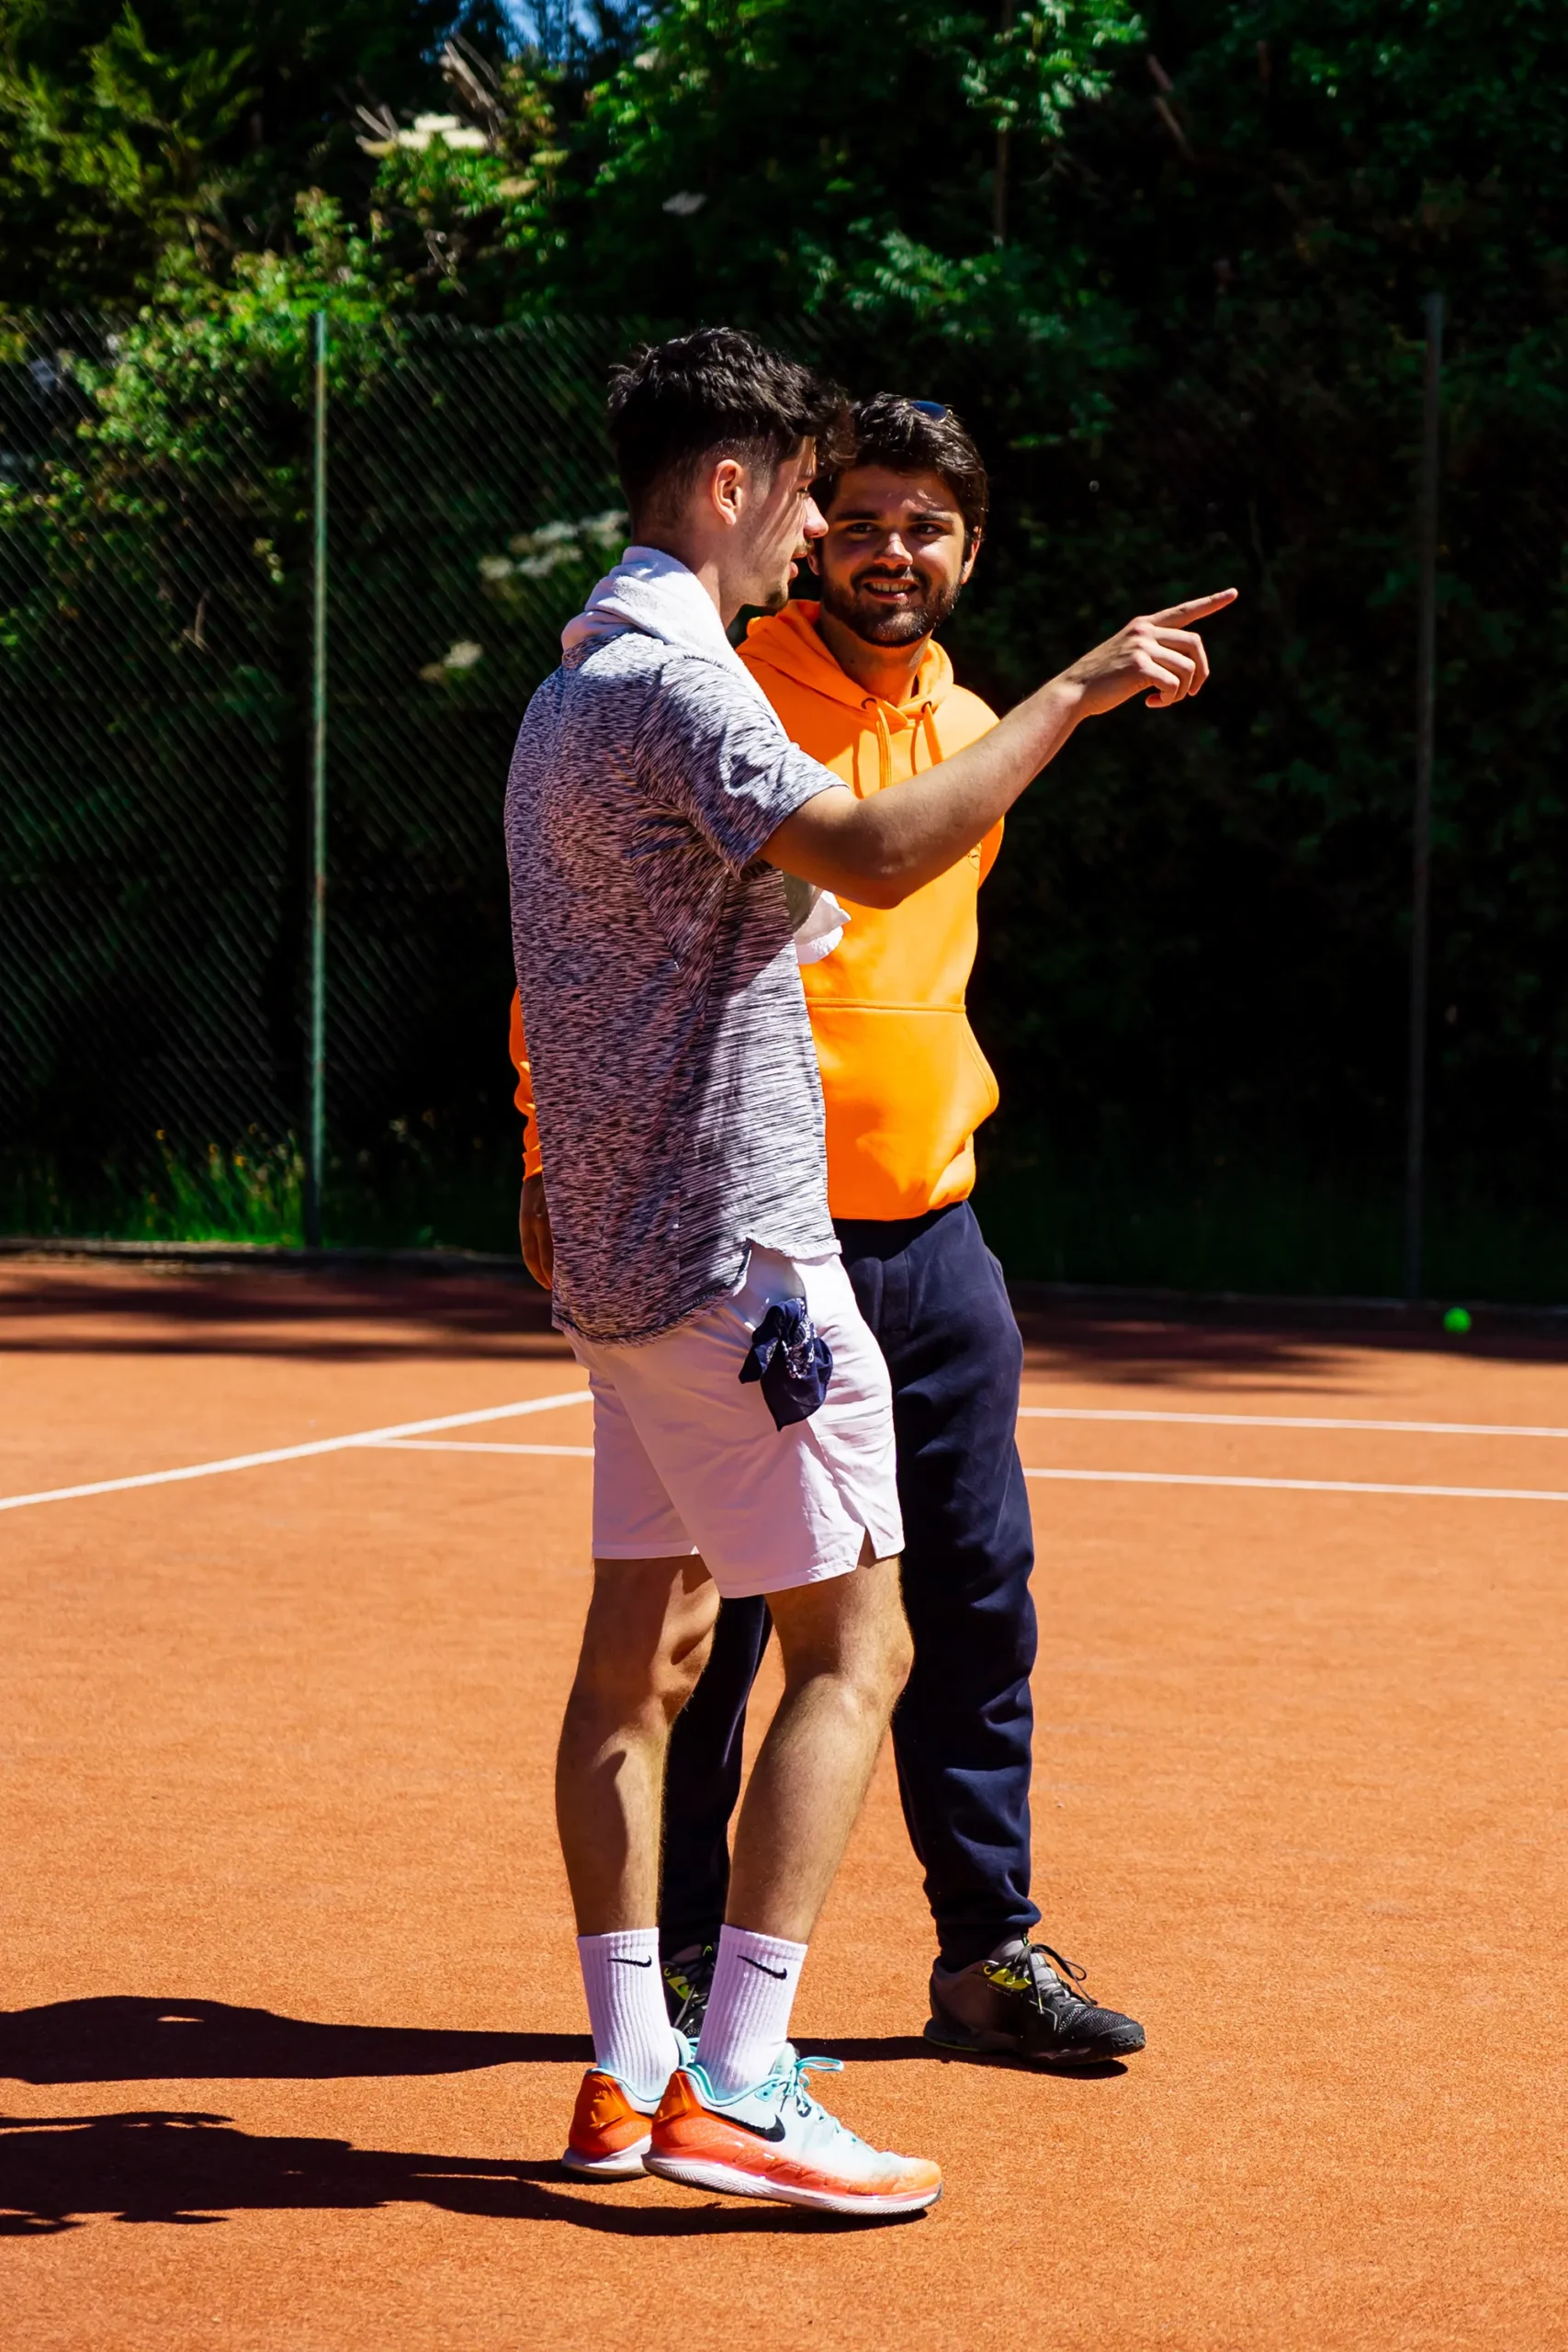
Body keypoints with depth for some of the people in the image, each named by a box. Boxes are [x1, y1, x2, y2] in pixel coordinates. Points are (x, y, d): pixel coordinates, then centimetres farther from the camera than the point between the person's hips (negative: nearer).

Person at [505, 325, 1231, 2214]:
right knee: (852, 1649, -8)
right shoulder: (672, 676, -16)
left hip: (620, 1257, 10)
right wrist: (1076, 694, -25)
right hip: (734, 1247, -10)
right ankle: (731, 2091, -12)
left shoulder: (578, 685, 17)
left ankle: (627, 2071, 14)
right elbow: (877, 854, -30)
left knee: (644, 1647, 11)